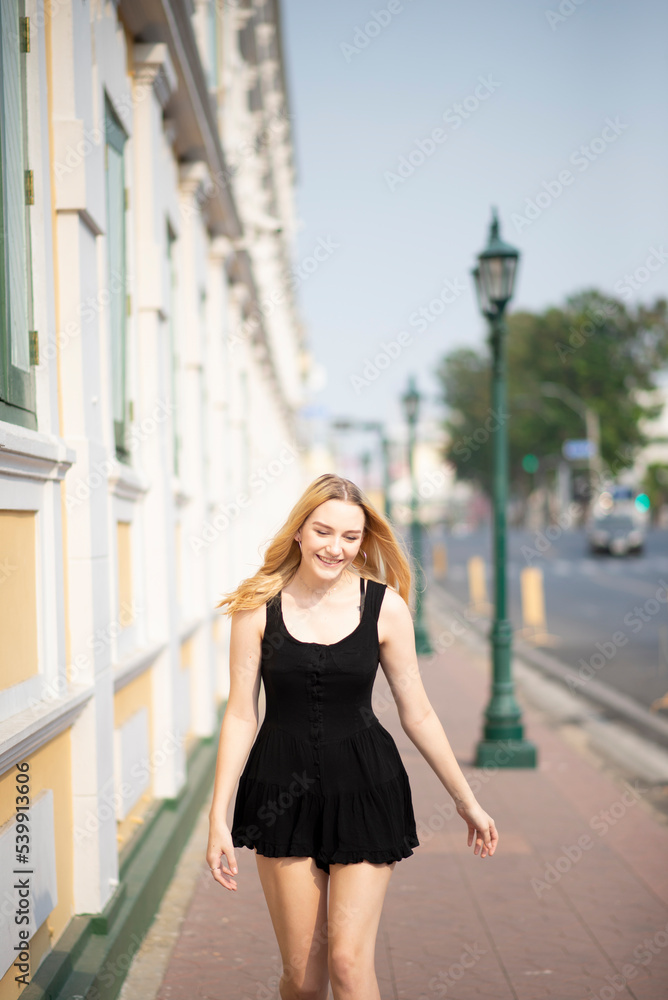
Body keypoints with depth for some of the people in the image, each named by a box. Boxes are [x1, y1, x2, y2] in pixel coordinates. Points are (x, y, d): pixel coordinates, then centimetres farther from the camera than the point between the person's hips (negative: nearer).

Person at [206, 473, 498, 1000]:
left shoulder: (384, 606, -5)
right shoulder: (258, 605, -5)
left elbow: (417, 714, 3)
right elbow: (241, 714, -2)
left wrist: (467, 801, 8)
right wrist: (218, 817, -5)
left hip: (364, 788, 0)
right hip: (284, 792, 1)